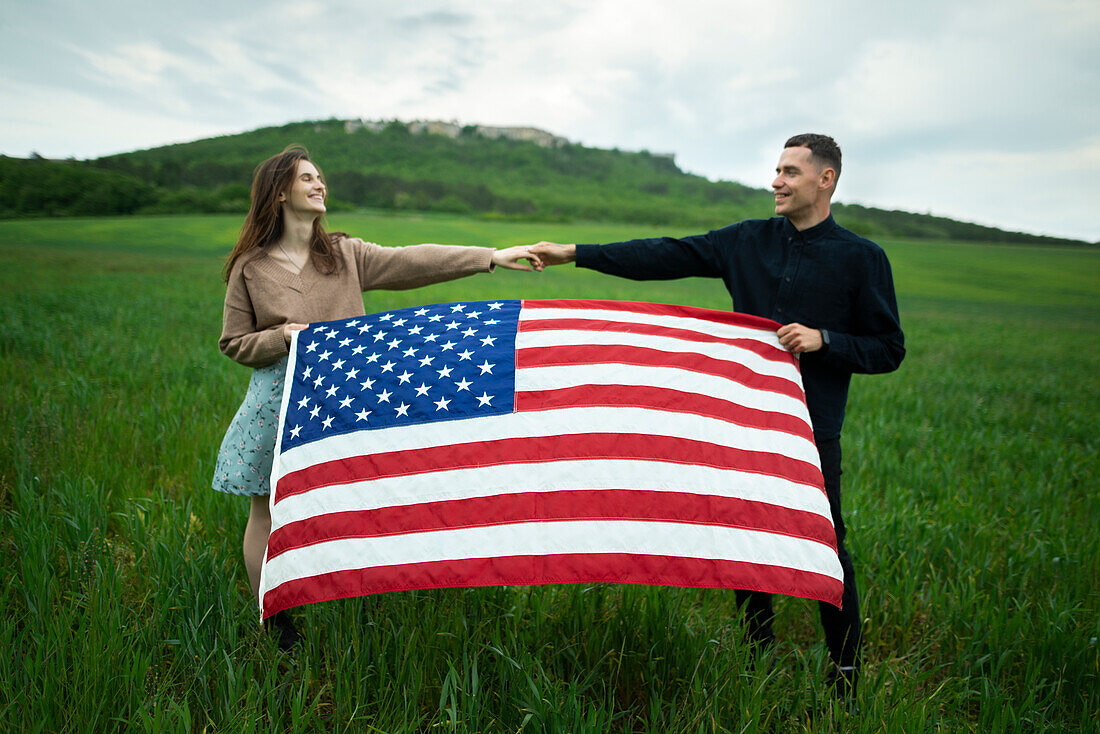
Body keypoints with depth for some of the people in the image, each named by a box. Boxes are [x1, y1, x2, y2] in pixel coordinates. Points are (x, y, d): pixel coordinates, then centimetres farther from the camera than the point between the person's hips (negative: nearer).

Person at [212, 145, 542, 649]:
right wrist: (282, 338, -15)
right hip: (279, 399, -2)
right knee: (268, 512, 5)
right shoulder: (250, 268, 1)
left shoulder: (345, 255, 6)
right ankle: (274, 625, 21)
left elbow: (413, 262, -2)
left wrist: (491, 257, -9)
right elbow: (234, 343, 5)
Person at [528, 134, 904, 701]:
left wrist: (824, 340, -15)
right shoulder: (748, 241, 6)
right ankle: (758, 655, 32)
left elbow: (889, 350, 2)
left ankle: (846, 670, 23)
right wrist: (577, 254, -5)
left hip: (814, 429, -3)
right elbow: (669, 257, 1)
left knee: (823, 545, 2)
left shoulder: (862, 259, -1)